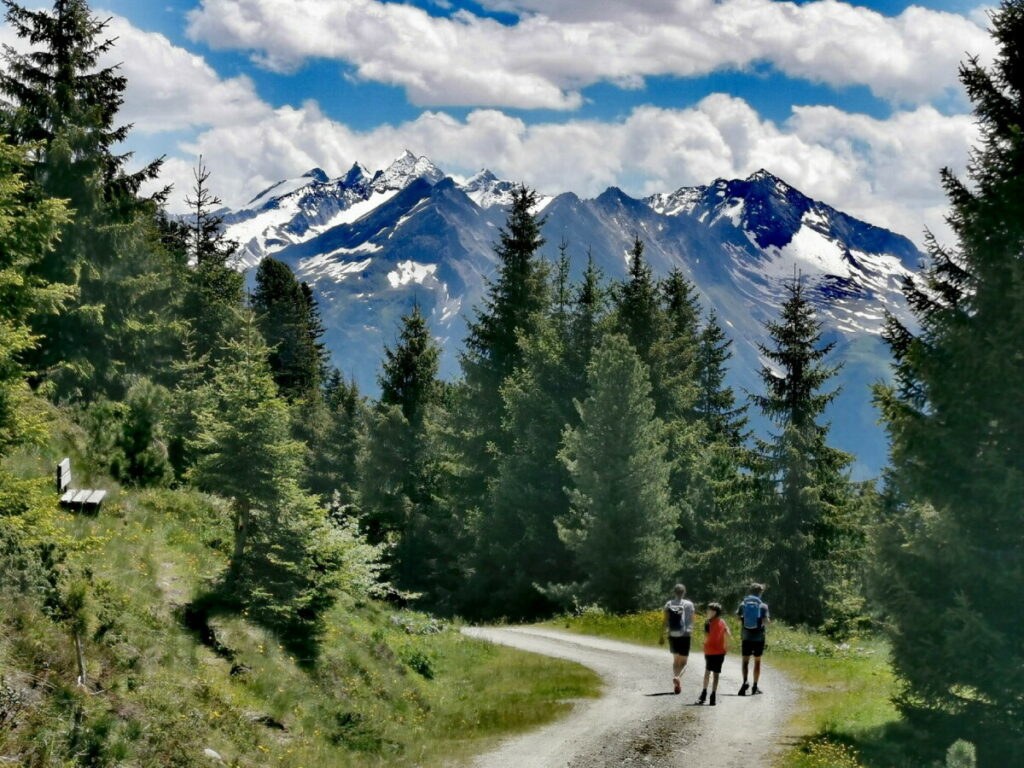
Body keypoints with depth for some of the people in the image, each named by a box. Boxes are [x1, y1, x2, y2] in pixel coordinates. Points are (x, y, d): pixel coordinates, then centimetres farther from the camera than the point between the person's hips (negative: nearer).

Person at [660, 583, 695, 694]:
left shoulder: (669, 604, 3)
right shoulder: (688, 604, -1)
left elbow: (666, 621, -1)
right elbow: (691, 620, 0)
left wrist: (662, 636, 3)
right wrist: (691, 630, 19)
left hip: (672, 635, 2)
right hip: (684, 635, -2)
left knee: (676, 659, 16)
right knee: (683, 660, 4)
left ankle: (676, 684, 10)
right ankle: (678, 676, -25)